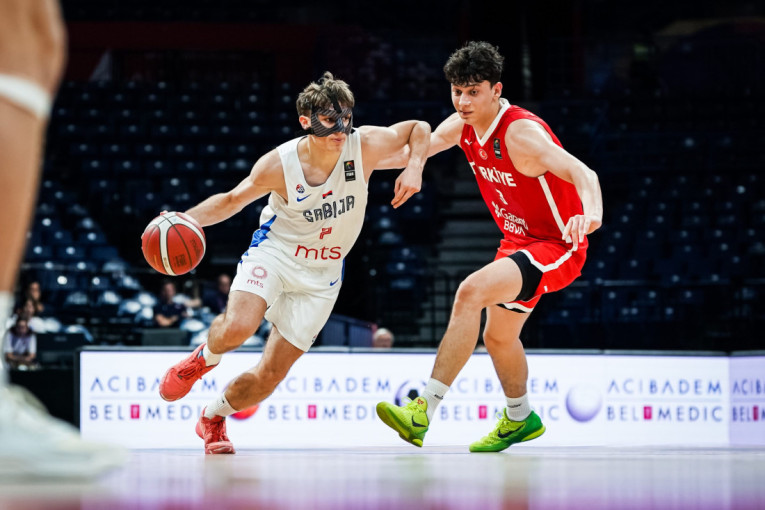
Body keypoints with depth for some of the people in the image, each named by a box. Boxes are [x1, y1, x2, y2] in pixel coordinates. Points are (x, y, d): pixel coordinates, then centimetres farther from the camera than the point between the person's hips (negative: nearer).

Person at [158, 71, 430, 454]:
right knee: (237, 328, -32)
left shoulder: (366, 145, -16)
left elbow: (419, 128, 1)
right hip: (274, 251, -2)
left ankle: (214, 417, 30)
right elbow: (232, 200, -3)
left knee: (268, 377, 0)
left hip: (321, 275, 2)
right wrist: (185, 219, -19)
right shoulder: (279, 164, -19)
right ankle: (203, 358, 6)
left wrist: (414, 168, -18)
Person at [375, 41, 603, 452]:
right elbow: (413, 149, 9)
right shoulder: (462, 126, -4)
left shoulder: (521, 133, -27)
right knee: (498, 336, 23)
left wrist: (591, 213, -59)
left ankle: (423, 413, -31)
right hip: (518, 240, 9)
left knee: (471, 292, -29)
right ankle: (519, 419, 51)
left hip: (557, 246, -9)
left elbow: (583, 174, -38)